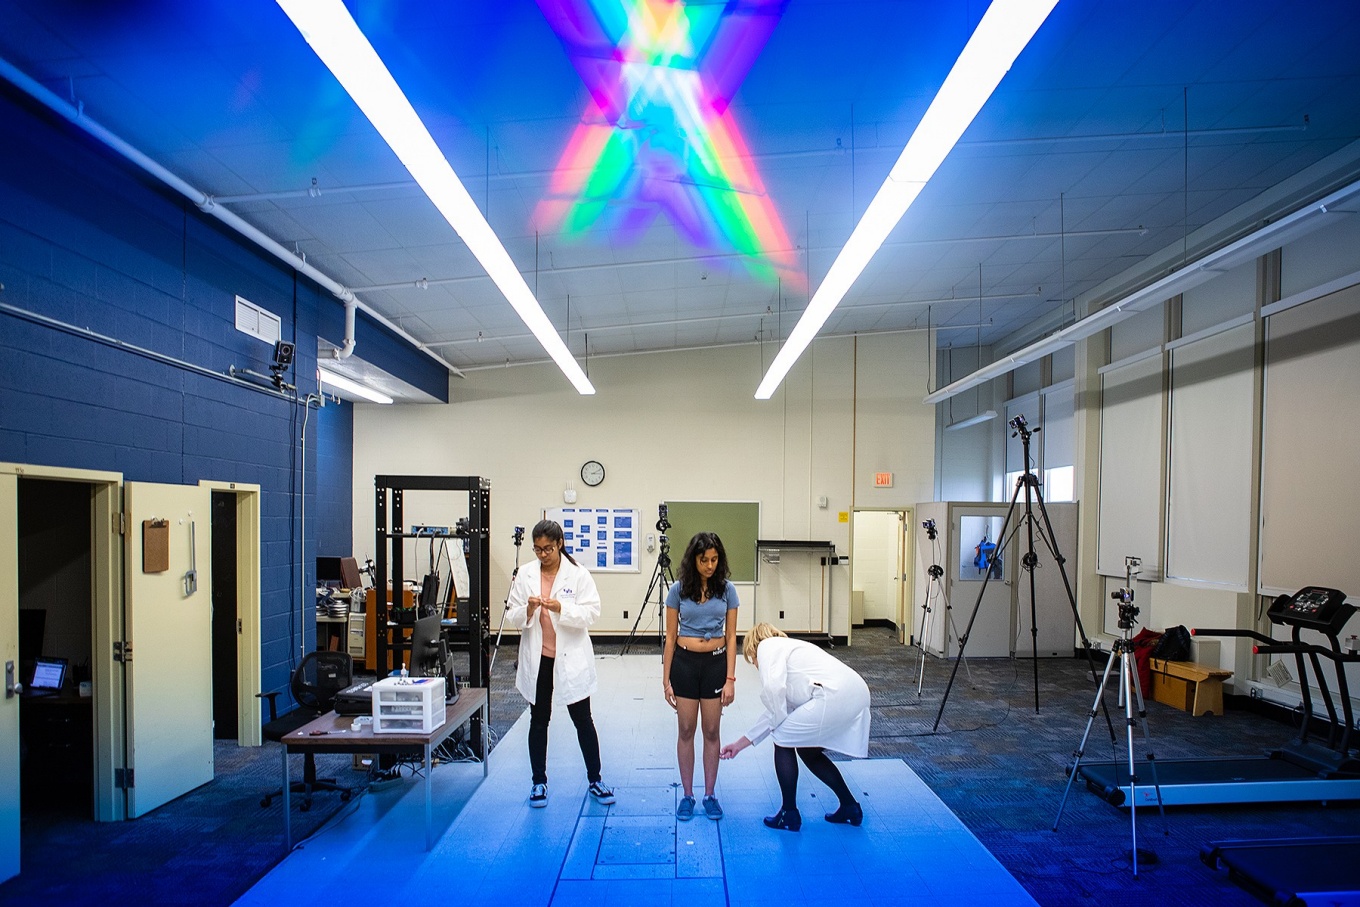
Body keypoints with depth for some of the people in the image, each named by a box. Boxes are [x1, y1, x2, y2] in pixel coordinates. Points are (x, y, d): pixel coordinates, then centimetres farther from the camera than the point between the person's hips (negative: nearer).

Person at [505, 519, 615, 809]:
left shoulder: (579, 575, -6)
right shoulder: (525, 574, 1)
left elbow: (591, 612, -12)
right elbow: (511, 616, 0)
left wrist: (561, 608, -27)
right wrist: (528, 610, -21)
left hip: (570, 659, -2)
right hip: (537, 660, 2)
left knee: (583, 720, 7)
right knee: (539, 721, 13)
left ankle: (595, 780, 21)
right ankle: (539, 782, 26)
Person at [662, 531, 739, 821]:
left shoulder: (727, 589, -4)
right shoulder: (678, 589, -5)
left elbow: (730, 637, -1)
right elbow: (670, 637, -1)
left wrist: (730, 679, -6)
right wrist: (666, 679, -2)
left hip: (716, 663, 1)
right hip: (685, 663, 0)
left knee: (712, 732, 9)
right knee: (686, 731, 7)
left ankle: (710, 795, 22)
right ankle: (687, 795, 20)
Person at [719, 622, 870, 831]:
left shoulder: (768, 645, 8)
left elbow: (773, 688, -12)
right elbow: (776, 712, 35)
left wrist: (779, 721, 6)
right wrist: (741, 744, 40)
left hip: (834, 695, -9)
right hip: (856, 695, 9)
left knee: (783, 740, 9)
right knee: (808, 750, 24)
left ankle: (789, 815, 18)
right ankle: (850, 807, 31)